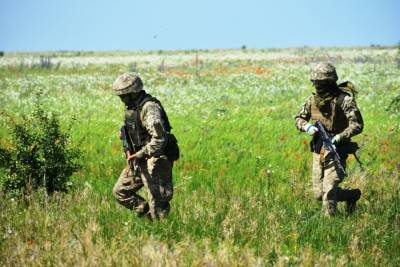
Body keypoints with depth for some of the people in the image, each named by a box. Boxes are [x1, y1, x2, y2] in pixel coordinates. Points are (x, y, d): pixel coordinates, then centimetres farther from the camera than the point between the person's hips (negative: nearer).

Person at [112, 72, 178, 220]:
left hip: (155, 161, -10)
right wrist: (130, 151, 8)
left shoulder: (150, 108, -22)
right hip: (139, 161, 10)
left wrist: (139, 154, -25)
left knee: (158, 203, -5)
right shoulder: (132, 107, 8)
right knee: (120, 192, 12)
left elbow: (159, 138, -29)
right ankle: (147, 213, 18)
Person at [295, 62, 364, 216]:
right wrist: (307, 126, -8)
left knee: (329, 191, -16)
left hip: (336, 151, -7)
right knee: (319, 194, 10)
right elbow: (299, 119, 15)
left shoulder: (344, 99, -14)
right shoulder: (313, 100, 5)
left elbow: (357, 125, -18)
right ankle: (352, 195, 33)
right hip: (318, 151, 7)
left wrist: (338, 137, -29)